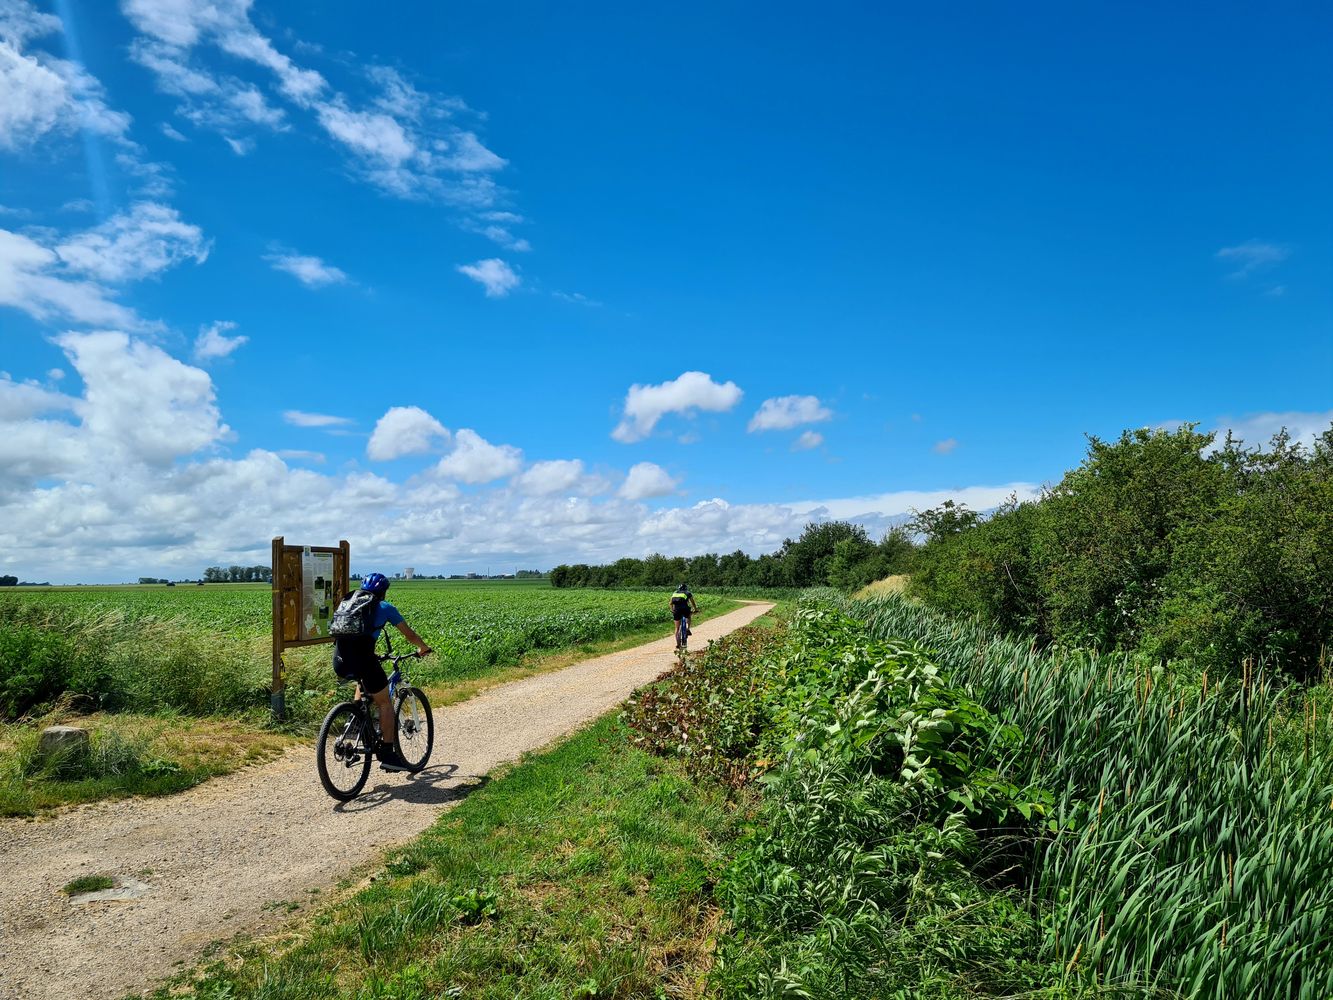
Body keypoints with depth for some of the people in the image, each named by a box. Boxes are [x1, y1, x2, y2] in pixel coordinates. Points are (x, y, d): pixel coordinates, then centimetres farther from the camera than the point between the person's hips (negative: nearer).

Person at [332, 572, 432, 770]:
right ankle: (387, 752, 9)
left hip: (340, 661, 5)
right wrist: (424, 648, 39)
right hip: (362, 657, -5)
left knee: (362, 679, 37)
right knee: (385, 703, 12)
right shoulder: (385, 608, 13)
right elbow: (410, 635, 20)